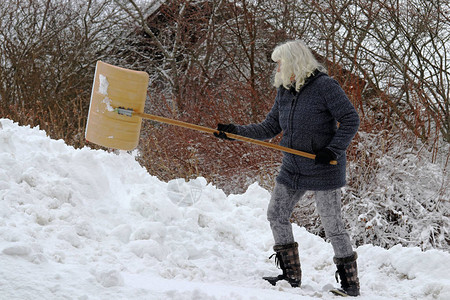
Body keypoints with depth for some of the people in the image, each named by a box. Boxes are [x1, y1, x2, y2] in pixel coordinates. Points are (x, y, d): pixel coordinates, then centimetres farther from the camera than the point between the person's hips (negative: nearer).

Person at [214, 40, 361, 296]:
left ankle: (350, 283, 8)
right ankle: (292, 275, 17)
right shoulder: (284, 91, 8)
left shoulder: (324, 86, -14)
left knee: (333, 225, -4)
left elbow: (351, 120, -14)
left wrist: (333, 150, -23)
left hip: (324, 170, -8)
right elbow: (269, 128, 12)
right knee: (277, 214, 7)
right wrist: (235, 131, 4)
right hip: (293, 169, 8)